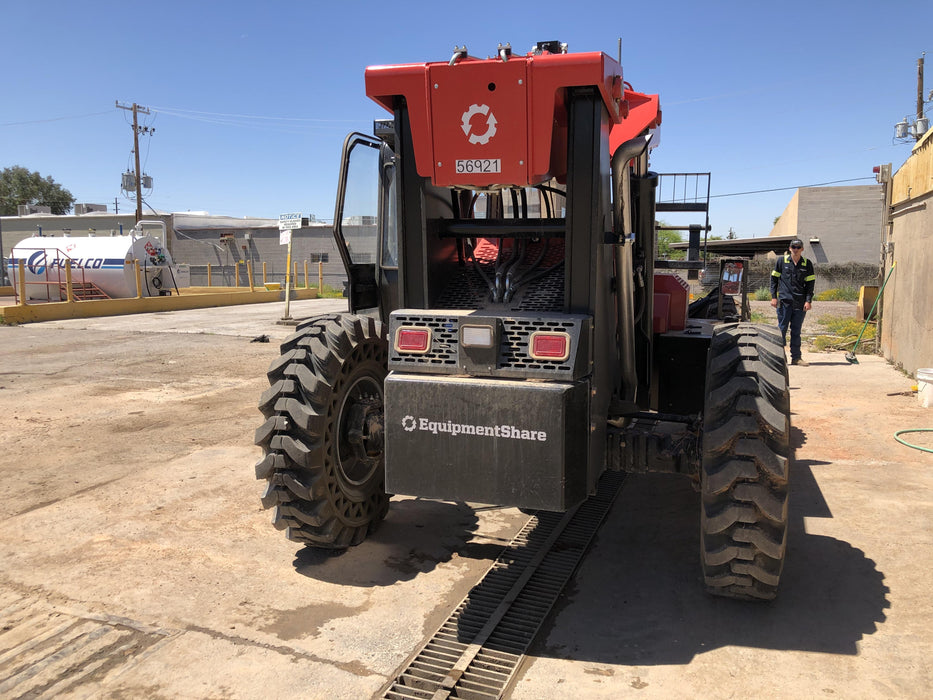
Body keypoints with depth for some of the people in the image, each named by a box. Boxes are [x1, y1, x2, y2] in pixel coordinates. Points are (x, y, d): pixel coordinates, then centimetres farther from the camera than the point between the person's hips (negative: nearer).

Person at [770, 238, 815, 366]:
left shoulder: (807, 264, 7)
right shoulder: (781, 261, 4)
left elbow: (810, 283, 8)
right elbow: (774, 279, 7)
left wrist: (808, 300, -1)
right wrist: (774, 297, 0)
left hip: (800, 303, 2)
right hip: (784, 301, -2)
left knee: (796, 331, 7)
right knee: (782, 328, -1)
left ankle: (796, 357, 12)